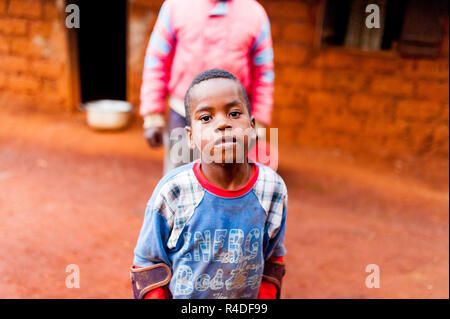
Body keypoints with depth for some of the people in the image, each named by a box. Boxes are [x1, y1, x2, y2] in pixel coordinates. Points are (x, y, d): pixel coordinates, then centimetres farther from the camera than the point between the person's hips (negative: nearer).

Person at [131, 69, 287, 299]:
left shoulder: (273, 189, -15)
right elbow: (148, 262, -10)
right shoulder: (173, 191, -23)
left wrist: (266, 294, -3)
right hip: (182, 297, -2)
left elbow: (273, 259, 0)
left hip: (245, 303, 2)